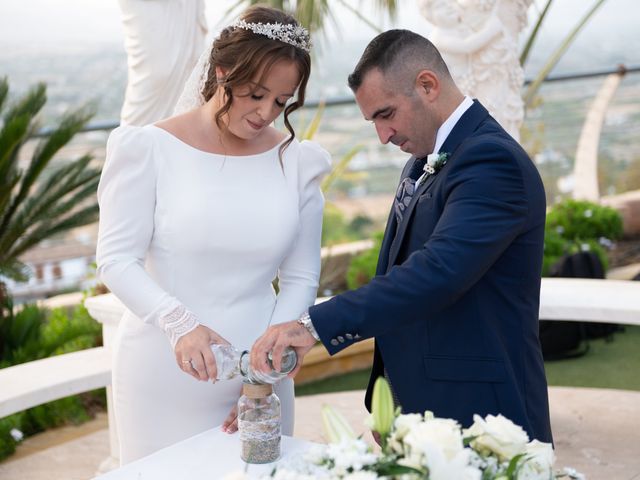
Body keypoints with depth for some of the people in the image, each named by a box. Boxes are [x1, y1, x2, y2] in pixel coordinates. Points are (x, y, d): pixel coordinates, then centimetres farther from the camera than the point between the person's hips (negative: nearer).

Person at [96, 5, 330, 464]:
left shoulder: (296, 163, 1)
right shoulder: (150, 148, -8)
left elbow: (301, 280, 3)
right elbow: (116, 259, -12)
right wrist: (179, 324, -28)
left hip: (260, 371, 3)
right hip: (164, 375, -2)